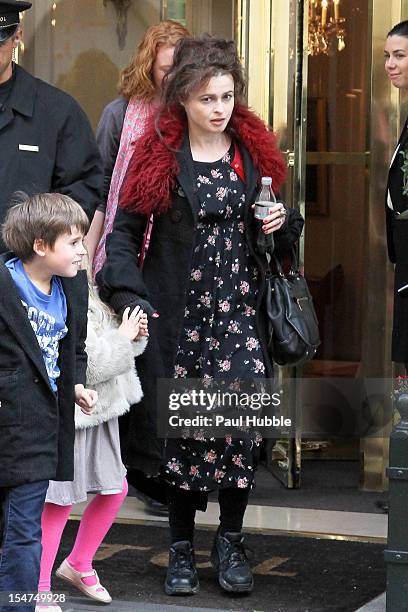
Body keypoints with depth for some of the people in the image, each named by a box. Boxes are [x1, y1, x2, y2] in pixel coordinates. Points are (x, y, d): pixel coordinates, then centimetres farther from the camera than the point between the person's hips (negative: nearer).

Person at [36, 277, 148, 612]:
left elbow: (111, 349, 19)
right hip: (69, 413, -9)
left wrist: (135, 335, 0)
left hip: (99, 410, 9)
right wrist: (123, 337, -17)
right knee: (60, 502, -1)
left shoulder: (93, 296, 7)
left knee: (115, 489, 17)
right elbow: (87, 364, -26)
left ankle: (78, 564, 36)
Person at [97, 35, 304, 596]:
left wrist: (283, 223, -3)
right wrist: (129, 292, -17)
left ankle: (230, 541, 8)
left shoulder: (255, 151, 8)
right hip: (179, 313, -2)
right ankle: (182, 548, 16)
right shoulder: (159, 156, -2)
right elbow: (124, 229, -3)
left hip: (240, 310, 2)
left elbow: (283, 227, 20)